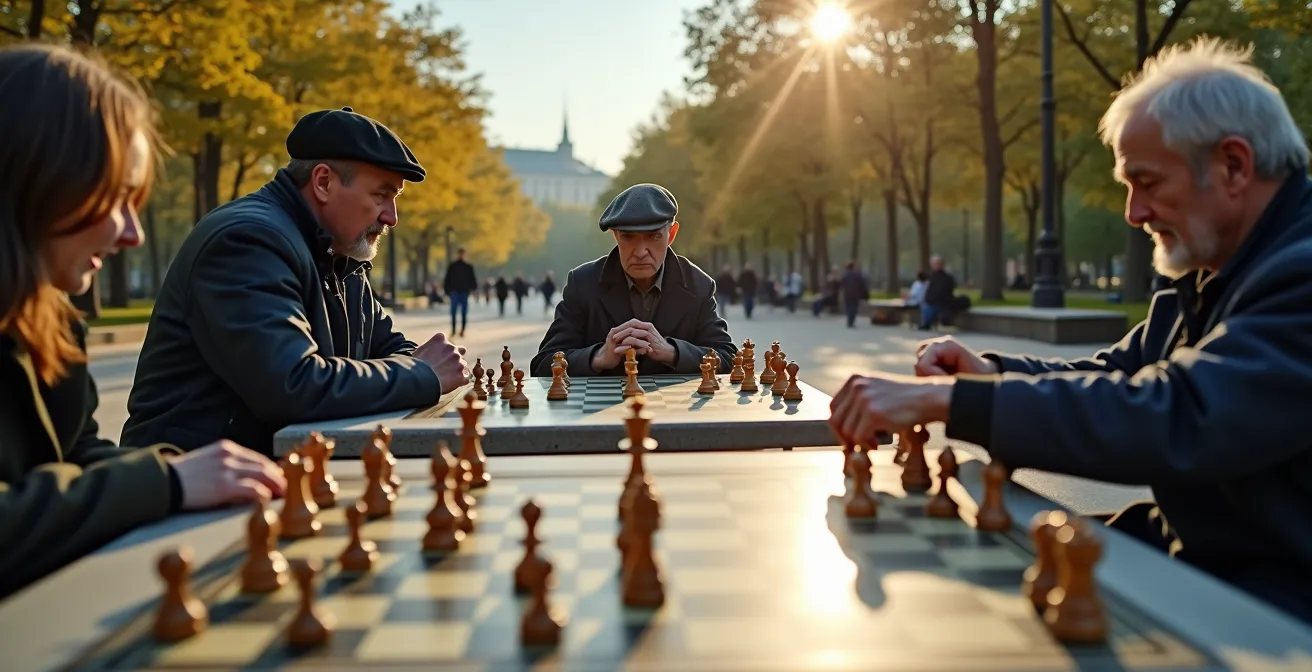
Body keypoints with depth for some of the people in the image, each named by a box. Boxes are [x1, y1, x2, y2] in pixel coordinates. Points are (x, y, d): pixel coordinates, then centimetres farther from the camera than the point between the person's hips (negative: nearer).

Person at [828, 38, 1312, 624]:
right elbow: (1113, 377, 12)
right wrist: (989, 372, -9)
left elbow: (1177, 420, -33)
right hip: (1187, 550, 8)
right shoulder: (1211, 274, 9)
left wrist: (945, 398, -32)